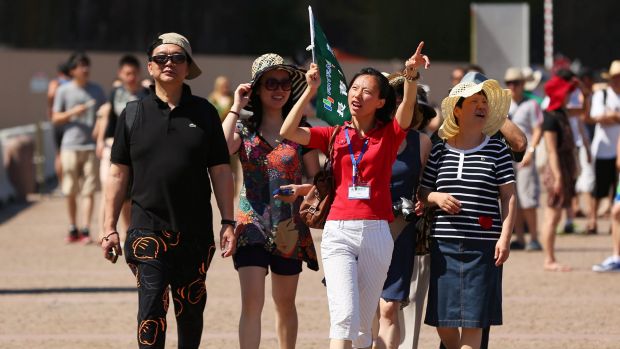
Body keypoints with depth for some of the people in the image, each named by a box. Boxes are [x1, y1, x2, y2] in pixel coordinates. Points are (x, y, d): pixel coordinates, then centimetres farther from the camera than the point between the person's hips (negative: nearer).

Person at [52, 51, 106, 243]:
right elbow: (55, 119, 4)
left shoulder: (96, 90, 10)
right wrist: (72, 112, -14)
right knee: (70, 192, 4)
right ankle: (73, 229, 15)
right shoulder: (64, 91, 4)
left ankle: (86, 230, -7)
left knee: (89, 190, -6)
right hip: (70, 146, -1)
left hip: (91, 146, 1)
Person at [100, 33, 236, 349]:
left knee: (190, 310, 10)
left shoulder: (204, 113, 7)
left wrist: (228, 222, 1)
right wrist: (109, 229, 3)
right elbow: (118, 173, 7)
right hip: (148, 228, -1)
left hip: (195, 231, 2)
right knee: (152, 305, -13)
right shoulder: (134, 114, 5)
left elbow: (220, 171, 8)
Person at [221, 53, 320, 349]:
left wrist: (300, 189, -15)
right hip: (252, 225, -2)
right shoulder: (244, 129, 2)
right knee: (252, 302, -14)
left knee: (285, 304, 12)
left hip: (289, 229, 2)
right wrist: (236, 108, -14)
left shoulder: (300, 132, 5)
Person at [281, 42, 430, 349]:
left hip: (376, 232, 1)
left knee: (363, 321, 7)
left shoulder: (389, 135, 7)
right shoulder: (335, 135, 10)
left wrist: (411, 76, -32)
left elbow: (407, 106, -13)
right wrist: (311, 90, -6)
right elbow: (287, 132, -2)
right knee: (344, 314, -16)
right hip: (338, 231, -1)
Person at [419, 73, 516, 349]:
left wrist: (505, 237, -9)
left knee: (472, 321, -4)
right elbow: (421, 194, 13)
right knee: (443, 322, 4)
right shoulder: (439, 151, 8)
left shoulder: (498, 150, 3)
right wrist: (436, 198, -9)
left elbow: (508, 197, 0)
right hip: (444, 243, 2)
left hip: (483, 244, -2)